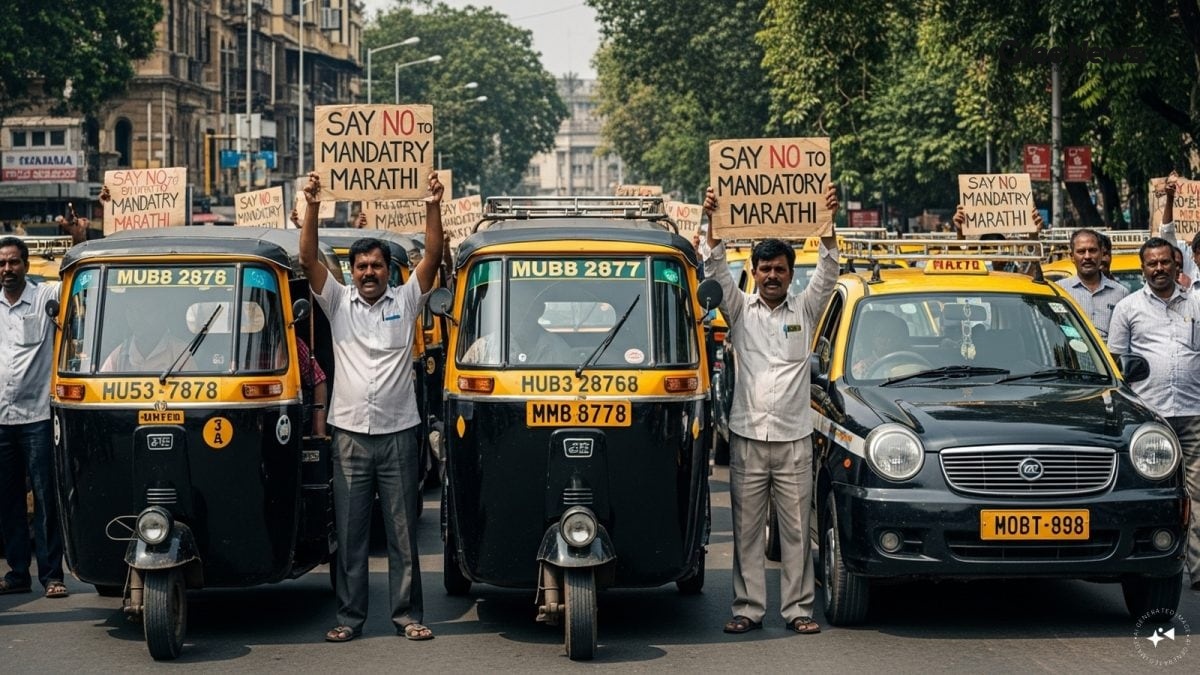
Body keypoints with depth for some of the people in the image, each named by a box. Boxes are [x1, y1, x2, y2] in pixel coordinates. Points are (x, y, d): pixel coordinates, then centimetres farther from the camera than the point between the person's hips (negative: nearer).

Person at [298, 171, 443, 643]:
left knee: (403, 532, 4)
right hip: (350, 434, 1)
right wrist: (312, 207, -15)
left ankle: (409, 614, 9)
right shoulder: (338, 303, 7)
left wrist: (433, 208, -17)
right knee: (350, 533, 4)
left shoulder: (406, 301, 6)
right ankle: (350, 617, 10)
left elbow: (433, 256, -4)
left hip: (398, 434, -1)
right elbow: (308, 259, -3)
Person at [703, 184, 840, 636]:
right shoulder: (740, 310, 8)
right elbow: (716, 271, -4)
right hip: (747, 437, 0)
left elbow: (827, 273, -4)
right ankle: (748, 608, 8)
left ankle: (798, 608, 7)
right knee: (747, 530, 3)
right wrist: (712, 223, -18)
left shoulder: (804, 310, 8)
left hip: (794, 439, 0)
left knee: (797, 529, 3)